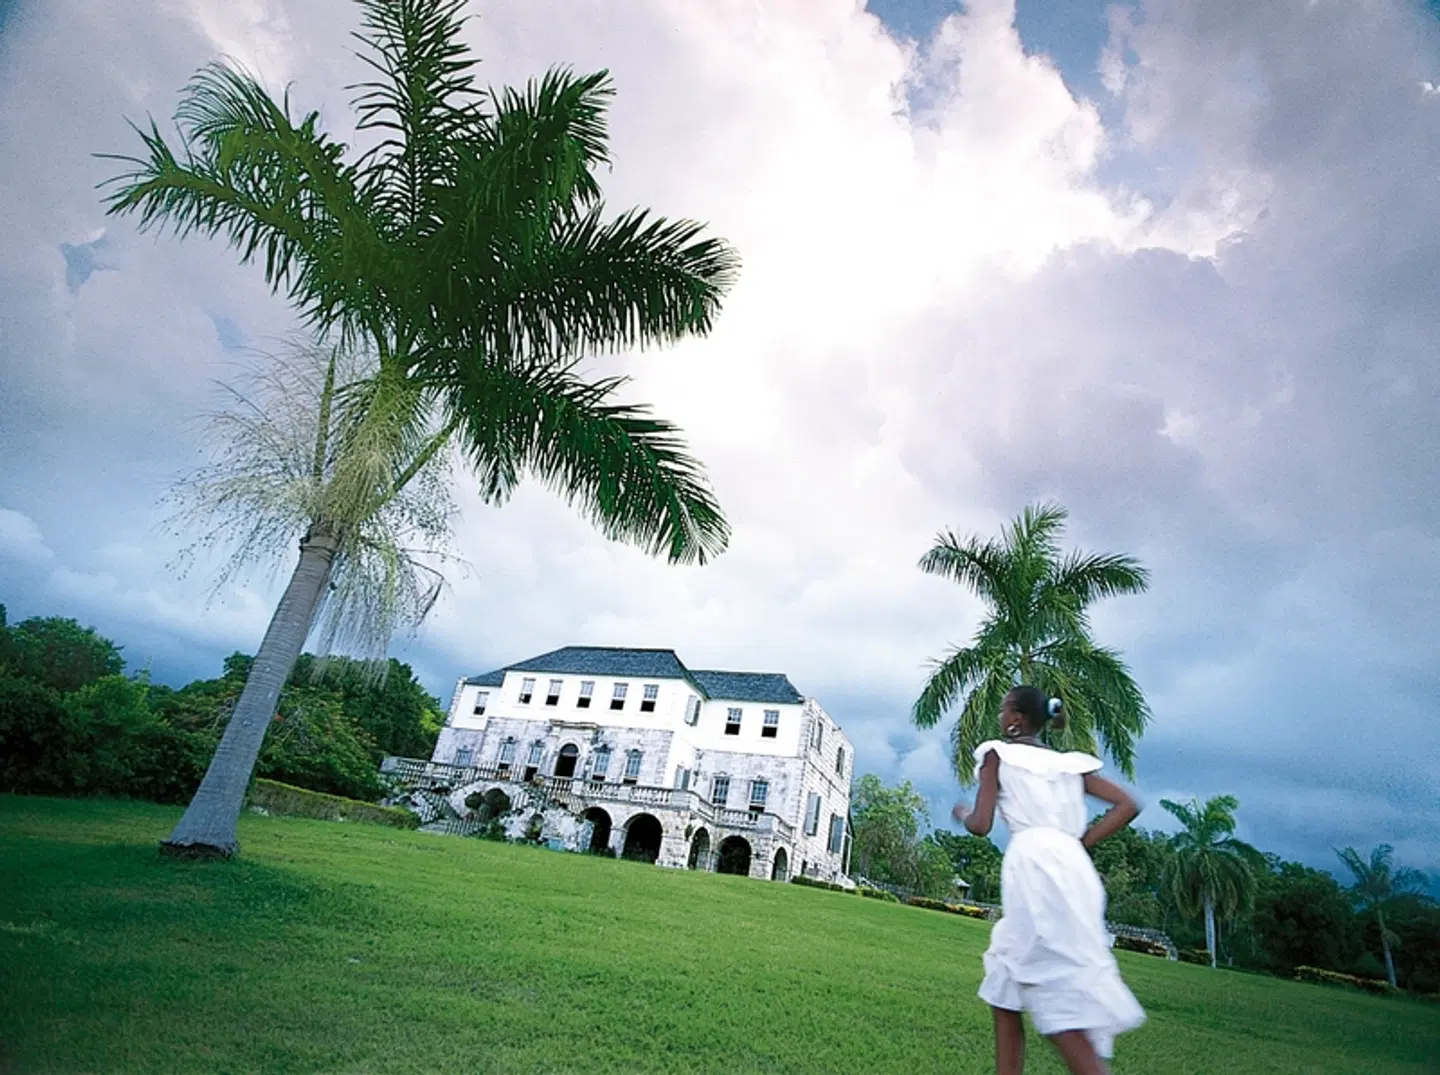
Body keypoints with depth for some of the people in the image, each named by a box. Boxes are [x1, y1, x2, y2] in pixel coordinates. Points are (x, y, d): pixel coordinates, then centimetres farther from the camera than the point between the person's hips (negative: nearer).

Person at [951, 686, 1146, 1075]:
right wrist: (1080, 843, 17)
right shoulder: (1068, 762, 22)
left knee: (1061, 1001, -6)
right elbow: (1127, 806, 14)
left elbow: (981, 825, 1)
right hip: (1073, 867, 7)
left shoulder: (998, 754, 7)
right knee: (1004, 983, 16)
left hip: (1033, 864, -7)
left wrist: (962, 814, 23)